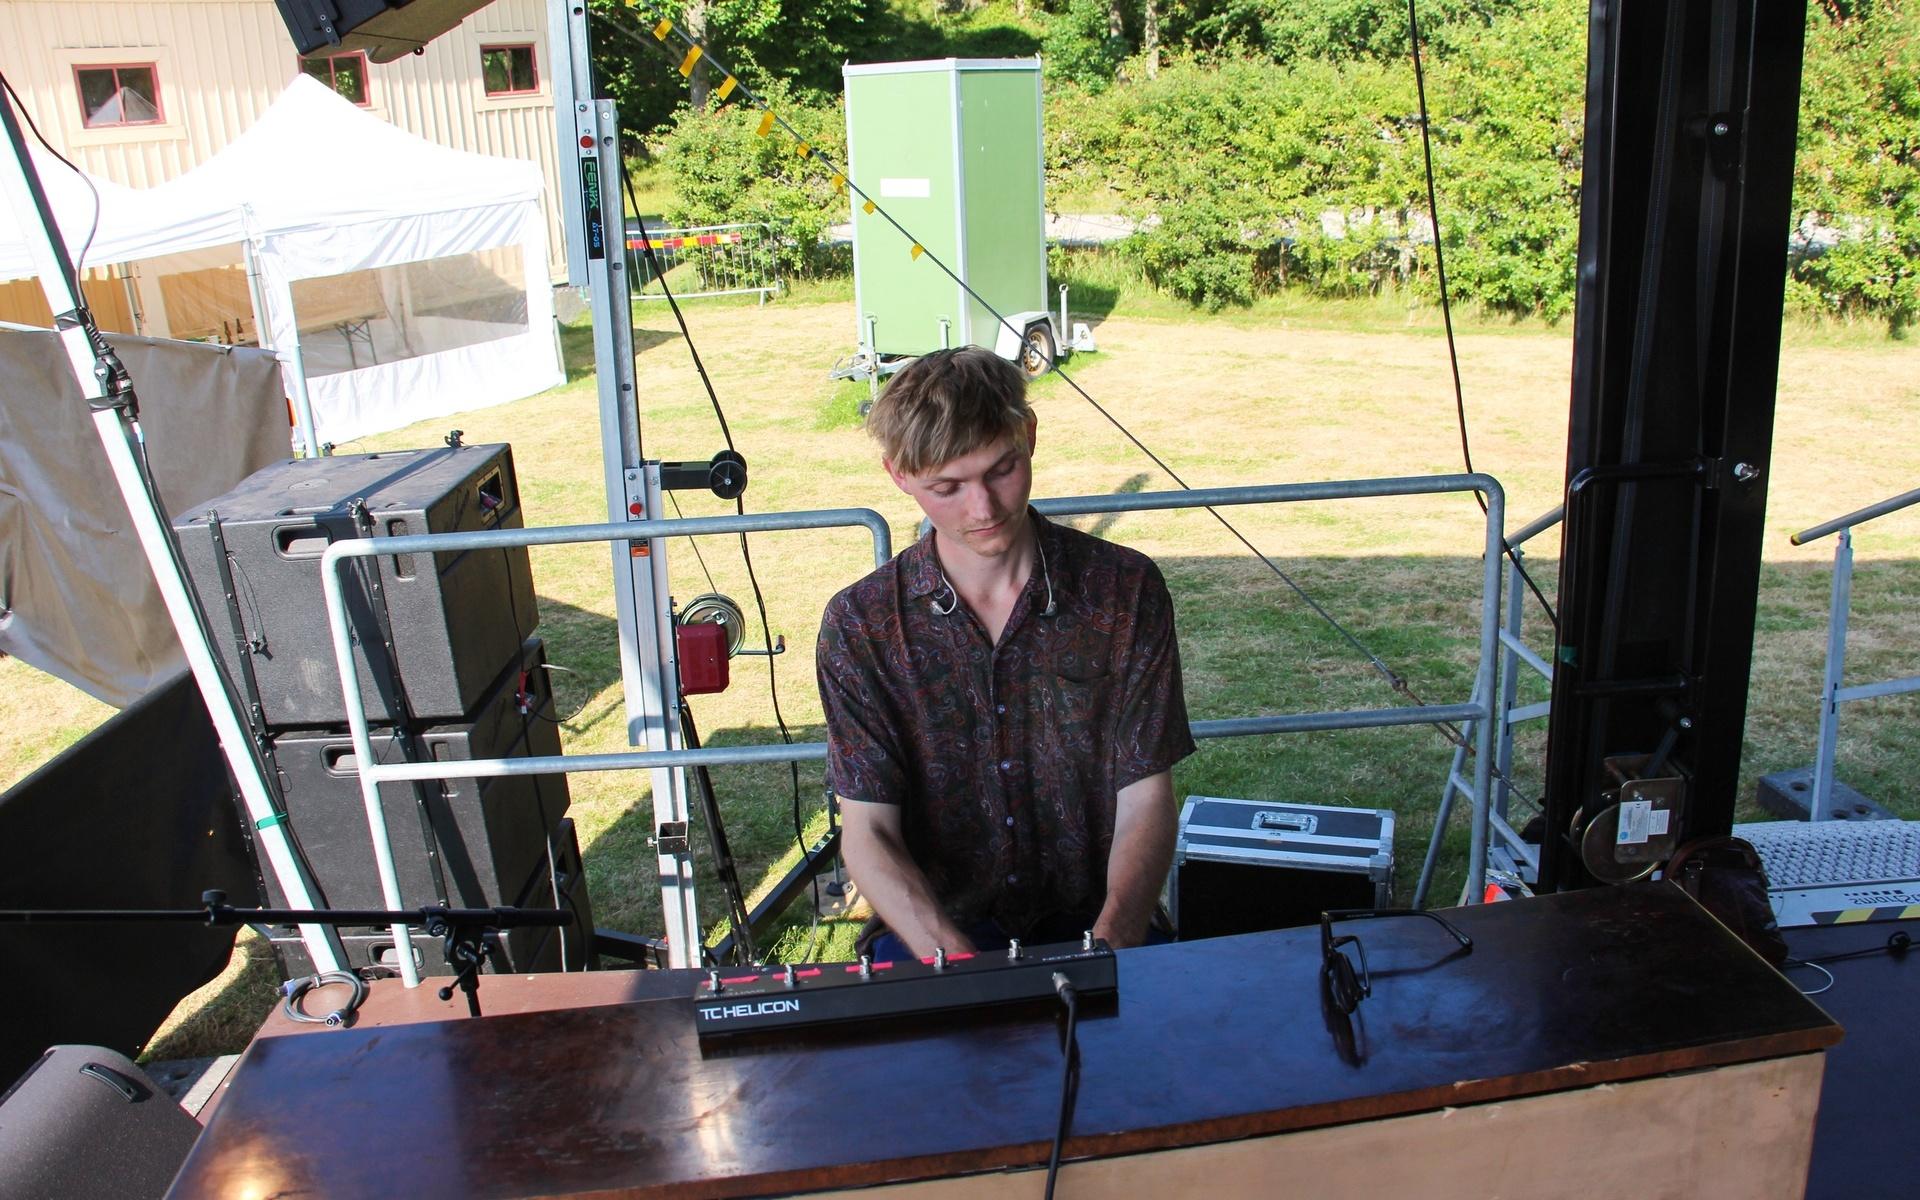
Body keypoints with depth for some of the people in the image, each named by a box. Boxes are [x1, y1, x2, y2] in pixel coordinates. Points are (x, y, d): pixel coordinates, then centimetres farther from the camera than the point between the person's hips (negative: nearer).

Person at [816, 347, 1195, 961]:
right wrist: (958, 965, -22)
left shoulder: (1125, 590, -2)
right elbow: (867, 832, -6)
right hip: (931, 927, -1)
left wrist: (1109, 947, -20)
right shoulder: (859, 624, -3)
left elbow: (1145, 800, -3)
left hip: (1094, 920, 1)